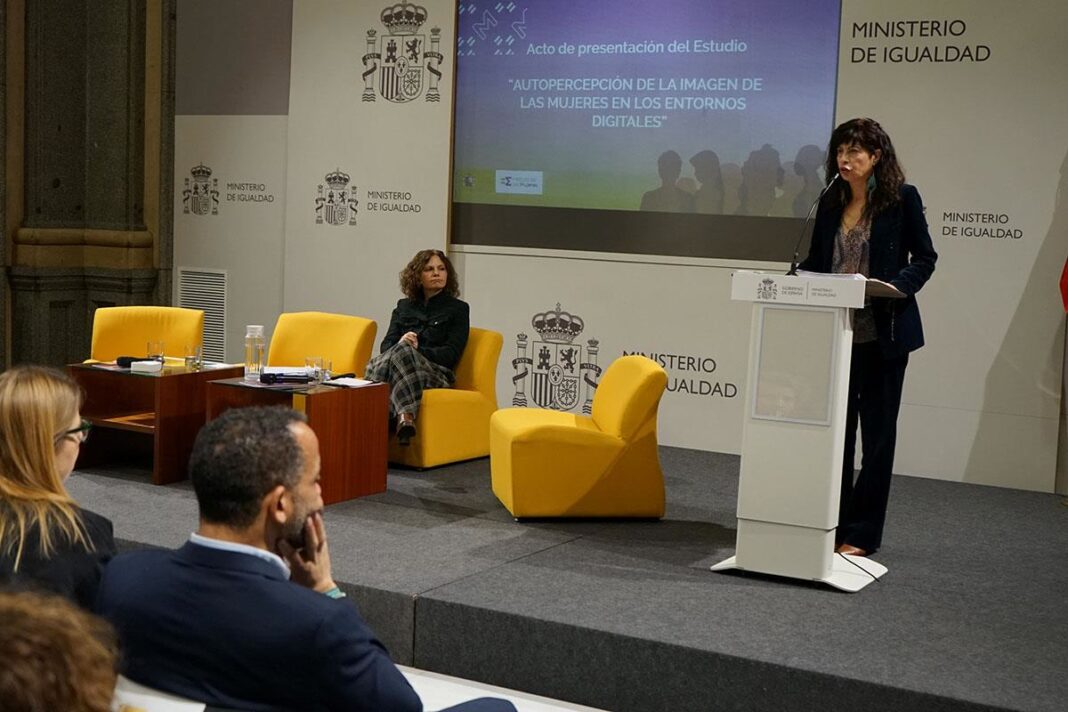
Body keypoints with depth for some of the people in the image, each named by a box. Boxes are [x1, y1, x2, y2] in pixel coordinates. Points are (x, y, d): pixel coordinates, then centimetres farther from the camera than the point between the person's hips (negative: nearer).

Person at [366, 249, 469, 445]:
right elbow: (386, 345, 13)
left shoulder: (458, 309, 14)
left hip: (436, 373, -3)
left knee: (402, 352, -36)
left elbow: (452, 354, 1)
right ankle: (406, 416, -55)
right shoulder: (403, 307, 25)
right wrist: (400, 345, -11)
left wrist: (416, 351, -12)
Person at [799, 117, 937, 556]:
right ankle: (832, 523, 16)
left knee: (877, 431, 3)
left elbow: (924, 258, -2)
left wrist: (892, 287, -18)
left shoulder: (902, 198, -3)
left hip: (883, 332, -4)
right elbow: (815, 259, 14)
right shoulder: (831, 203, 10)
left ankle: (862, 534, 10)